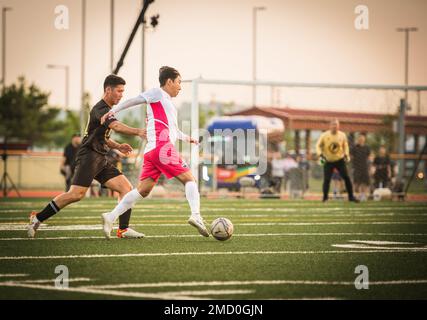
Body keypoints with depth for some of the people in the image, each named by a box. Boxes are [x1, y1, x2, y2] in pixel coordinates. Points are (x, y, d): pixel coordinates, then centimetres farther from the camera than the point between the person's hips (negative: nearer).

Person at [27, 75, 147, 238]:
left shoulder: (107, 109, 21)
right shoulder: (100, 109, -11)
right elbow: (116, 126, -31)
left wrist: (117, 146, 16)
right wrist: (138, 132, -44)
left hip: (100, 160, 10)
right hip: (89, 156, -10)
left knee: (126, 188, -2)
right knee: (77, 194, -20)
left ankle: (123, 229, -5)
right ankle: (37, 218, -9)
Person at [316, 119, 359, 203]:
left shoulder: (342, 135, -3)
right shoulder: (324, 135, -9)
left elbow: (345, 145, 13)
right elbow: (318, 145, 0)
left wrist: (346, 154, 0)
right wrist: (320, 154, -16)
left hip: (340, 160, 1)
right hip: (328, 161, -1)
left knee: (346, 177, -5)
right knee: (327, 179, -9)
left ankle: (351, 196, 5)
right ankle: (325, 197, 7)